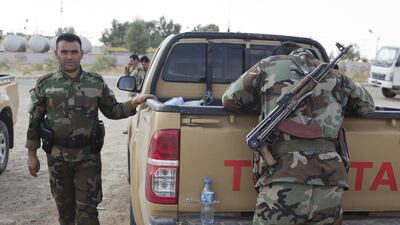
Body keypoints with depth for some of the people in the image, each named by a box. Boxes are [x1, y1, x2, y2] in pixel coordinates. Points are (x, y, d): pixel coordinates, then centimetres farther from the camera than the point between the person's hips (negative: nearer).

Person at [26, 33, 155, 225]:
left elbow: (112, 111, 10)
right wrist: (31, 155, 5)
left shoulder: (96, 83, 2)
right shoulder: (45, 84, 2)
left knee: (87, 209, -1)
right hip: (57, 157, 1)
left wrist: (133, 103, -8)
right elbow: (34, 121, 6)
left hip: (88, 156, -1)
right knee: (64, 207, 14)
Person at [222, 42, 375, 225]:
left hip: (283, 181, -3)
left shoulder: (269, 66, 16)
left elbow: (229, 100, 22)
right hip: (328, 183, 3)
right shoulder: (334, 75, 24)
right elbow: (367, 105, 38)